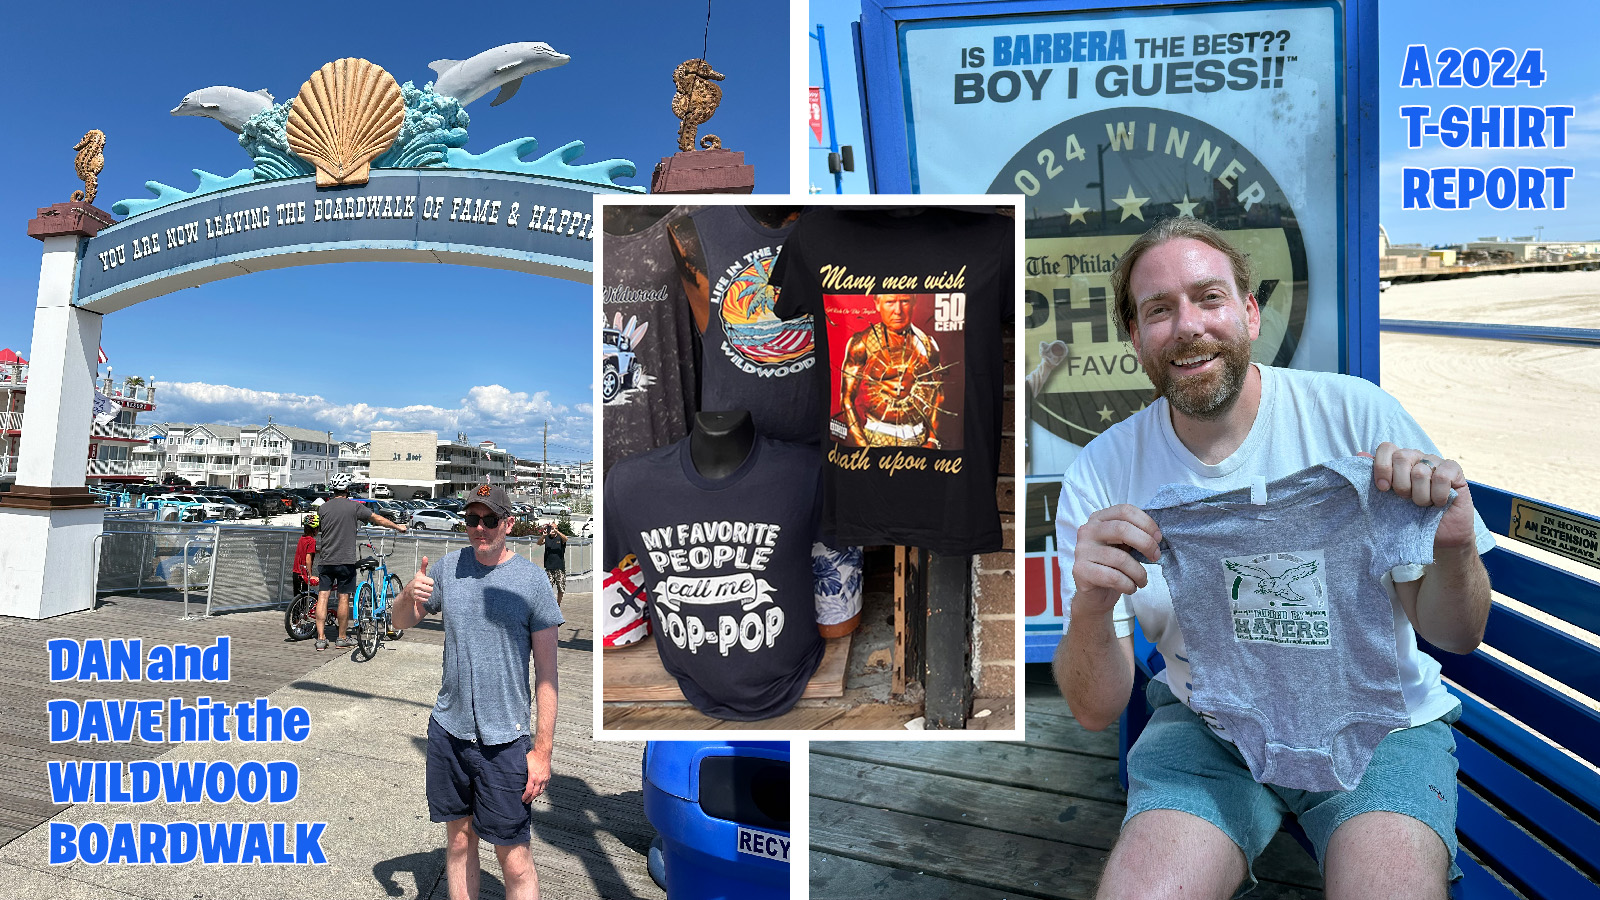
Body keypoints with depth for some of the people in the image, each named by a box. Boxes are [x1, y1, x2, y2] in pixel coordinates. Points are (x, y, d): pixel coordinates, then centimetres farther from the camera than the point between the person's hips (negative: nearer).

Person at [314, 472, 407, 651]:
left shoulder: (323, 508, 4)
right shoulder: (354, 506, -4)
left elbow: (317, 531, 15)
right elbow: (377, 519, 3)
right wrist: (397, 527, 17)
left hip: (325, 560, 3)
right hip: (345, 559, -3)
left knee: (322, 597, 3)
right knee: (344, 598, 5)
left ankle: (321, 639, 2)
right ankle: (342, 638, 13)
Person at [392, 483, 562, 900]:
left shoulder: (532, 580, -9)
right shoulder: (448, 568, 3)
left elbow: (546, 671, -8)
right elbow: (402, 622, 15)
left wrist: (543, 750, -11)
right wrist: (408, 594, -9)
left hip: (504, 740, -4)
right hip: (447, 729, 4)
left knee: (514, 858, 0)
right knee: (459, 836, 16)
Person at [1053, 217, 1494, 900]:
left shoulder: (1357, 414, -11)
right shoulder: (1099, 475, -9)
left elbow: (1455, 637, -4)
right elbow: (1096, 712, -10)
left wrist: (1453, 549, -26)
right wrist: (1091, 608, -31)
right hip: (1207, 723, 0)